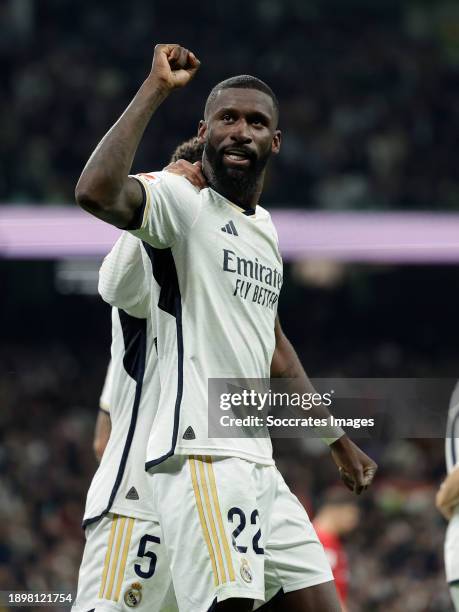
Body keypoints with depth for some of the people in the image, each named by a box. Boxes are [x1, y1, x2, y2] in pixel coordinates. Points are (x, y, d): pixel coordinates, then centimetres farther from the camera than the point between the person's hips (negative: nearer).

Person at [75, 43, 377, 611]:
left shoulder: (264, 227, 20)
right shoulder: (181, 201, -6)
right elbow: (96, 193, -29)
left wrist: (338, 440, 36)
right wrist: (155, 88, -21)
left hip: (257, 460, 9)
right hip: (202, 453, -9)